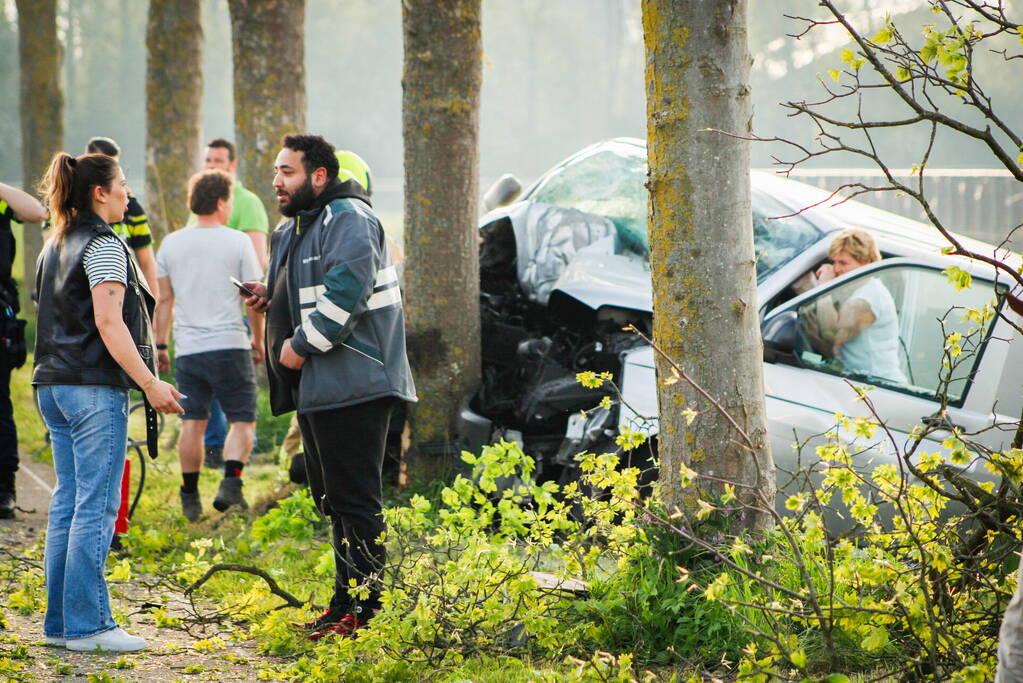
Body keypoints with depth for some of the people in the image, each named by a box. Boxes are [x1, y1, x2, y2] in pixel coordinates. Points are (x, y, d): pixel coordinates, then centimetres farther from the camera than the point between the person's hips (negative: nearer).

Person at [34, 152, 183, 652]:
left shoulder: (55, 244, 18)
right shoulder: (103, 244, -10)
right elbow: (108, 323, -18)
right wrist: (150, 383, -18)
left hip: (54, 385, 9)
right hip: (95, 387, -9)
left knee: (68, 502, 11)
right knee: (96, 507, -6)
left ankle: (60, 621, 13)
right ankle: (87, 624, -6)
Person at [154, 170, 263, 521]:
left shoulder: (171, 244, 7)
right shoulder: (237, 242, -3)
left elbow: (164, 300, 9)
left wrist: (160, 345, 16)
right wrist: (258, 339, 13)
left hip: (187, 348, 4)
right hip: (230, 346, -3)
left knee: (192, 422, 9)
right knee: (243, 420, 3)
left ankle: (190, 496, 11)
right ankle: (231, 482, -16)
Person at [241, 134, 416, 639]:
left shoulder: (347, 218, -11)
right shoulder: (293, 229, 22)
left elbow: (347, 288, -24)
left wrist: (303, 344, -20)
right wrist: (270, 297, 12)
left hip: (351, 385, -11)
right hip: (316, 388, 11)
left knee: (354, 499, -10)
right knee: (333, 500, 14)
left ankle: (368, 610, -7)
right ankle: (344, 605, 21)